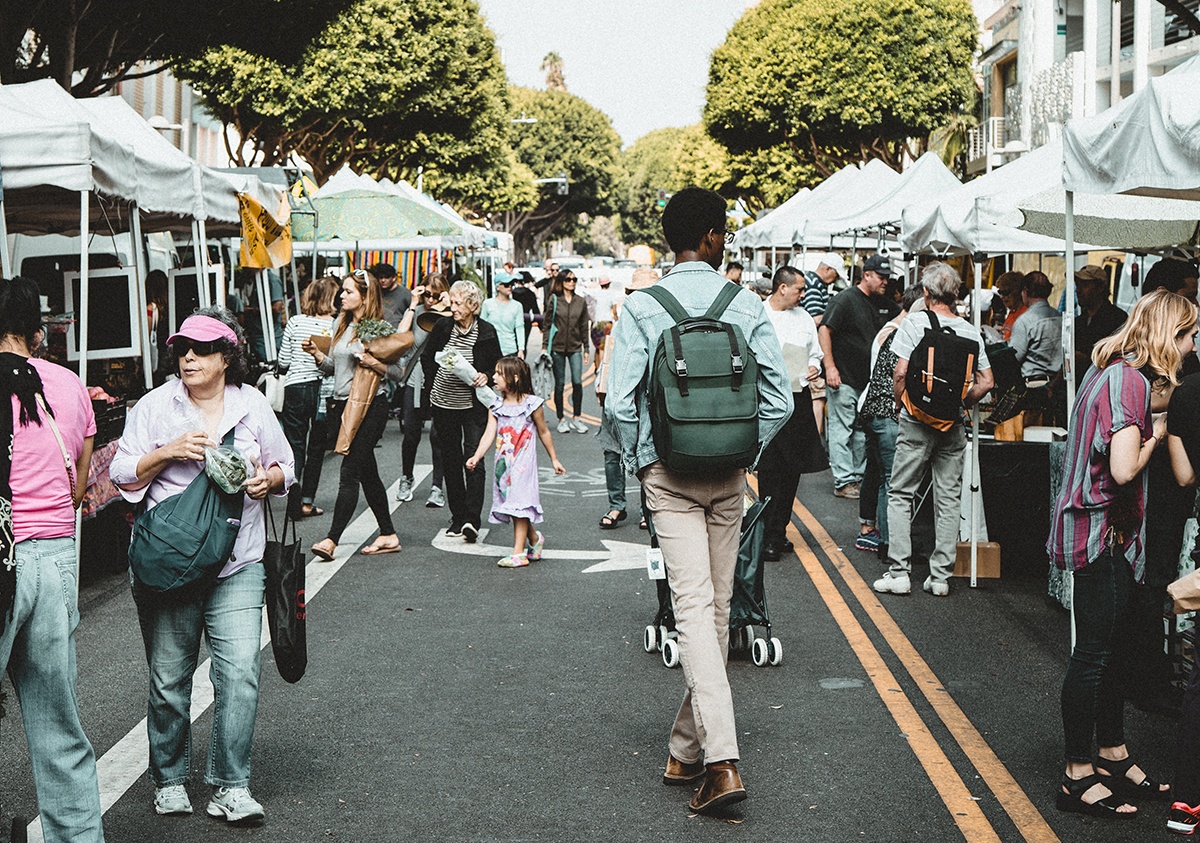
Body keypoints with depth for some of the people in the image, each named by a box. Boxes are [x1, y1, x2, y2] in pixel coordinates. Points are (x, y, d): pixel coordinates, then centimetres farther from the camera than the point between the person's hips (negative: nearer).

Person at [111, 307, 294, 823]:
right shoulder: (155, 407, 2)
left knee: (240, 672, -9)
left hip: (237, 565, 1)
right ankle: (169, 780, 24)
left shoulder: (253, 404, 7)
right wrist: (168, 452, -14)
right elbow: (123, 477, 1)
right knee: (169, 677, 6)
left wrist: (268, 479, -6)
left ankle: (231, 786, -1)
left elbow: (284, 468, 17)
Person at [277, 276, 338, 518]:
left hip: (295, 388, 1)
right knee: (316, 448, 12)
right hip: (322, 389, -1)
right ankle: (307, 501, 13)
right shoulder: (335, 326, -8)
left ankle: (294, 502, -7)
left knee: (295, 446, 5)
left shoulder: (295, 323, -2)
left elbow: (283, 362, 1)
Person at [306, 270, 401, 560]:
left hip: (369, 407, -8)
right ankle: (388, 536, 21)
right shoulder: (340, 324, 12)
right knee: (367, 473, 12)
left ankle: (332, 539, -15)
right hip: (342, 405, 8)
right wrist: (316, 353, 1)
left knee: (349, 473, -11)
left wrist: (374, 363, -21)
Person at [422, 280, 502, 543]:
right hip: (443, 404, 3)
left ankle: (472, 519, -15)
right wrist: (432, 388, 9)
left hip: (473, 405, -3)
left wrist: (485, 376, -14)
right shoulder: (442, 328, -1)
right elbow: (427, 358, 13)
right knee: (450, 460, 8)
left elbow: (497, 365, 6)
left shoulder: (487, 332, -6)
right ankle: (458, 517, 17)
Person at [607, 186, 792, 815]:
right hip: (728, 477, 2)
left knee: (693, 607, -7)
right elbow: (779, 397, -4)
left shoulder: (641, 306, -6)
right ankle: (686, 752, 23)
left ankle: (721, 761, -20)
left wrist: (637, 463, 4)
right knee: (717, 608, 13)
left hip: (667, 470, -2)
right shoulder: (746, 304, -1)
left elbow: (620, 401, -12)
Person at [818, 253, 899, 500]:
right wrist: (830, 366, -18)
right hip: (844, 378, -7)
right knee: (842, 429, -3)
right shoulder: (846, 299, -9)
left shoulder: (883, 304, 13)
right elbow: (825, 330, -12)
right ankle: (843, 481, -1)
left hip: (869, 379, 7)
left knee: (863, 432, 10)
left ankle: (858, 477, 18)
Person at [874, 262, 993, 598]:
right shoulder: (970, 331, 2)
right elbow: (986, 381, 0)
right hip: (953, 425, 3)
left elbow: (901, 372, -14)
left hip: (917, 420, -3)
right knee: (949, 498, 8)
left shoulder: (915, 322, -8)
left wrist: (899, 402, 2)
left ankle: (898, 573, 1)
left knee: (901, 494, 6)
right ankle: (941, 576, 10)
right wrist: (962, 404, 14)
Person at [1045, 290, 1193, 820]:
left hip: (1106, 530, 10)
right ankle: (1079, 777, 5)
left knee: (1114, 648, 18)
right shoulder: (1131, 380, -19)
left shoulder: (1111, 370, 12)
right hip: (1100, 531, -10)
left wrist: (1152, 413, 2)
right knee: (1094, 652, -3)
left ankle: (1113, 755, 30)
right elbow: (1123, 469, -27)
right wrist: (1155, 435, -10)